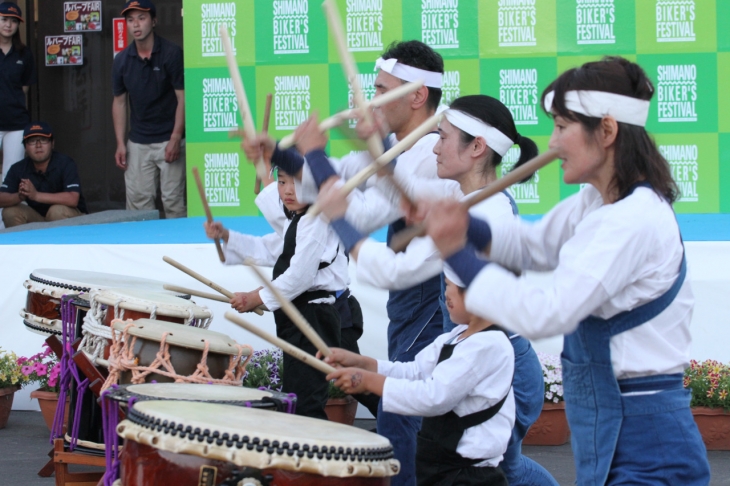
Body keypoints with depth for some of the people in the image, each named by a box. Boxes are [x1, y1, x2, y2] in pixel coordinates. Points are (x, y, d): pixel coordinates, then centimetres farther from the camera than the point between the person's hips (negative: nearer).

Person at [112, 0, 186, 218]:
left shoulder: (172, 53, -8)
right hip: (138, 142, 4)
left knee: (173, 200, -4)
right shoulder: (122, 60, 5)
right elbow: (119, 102, 13)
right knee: (138, 201, 2)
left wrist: (175, 139, -14)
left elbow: (182, 98, -8)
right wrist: (120, 143, 6)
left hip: (169, 140, -4)